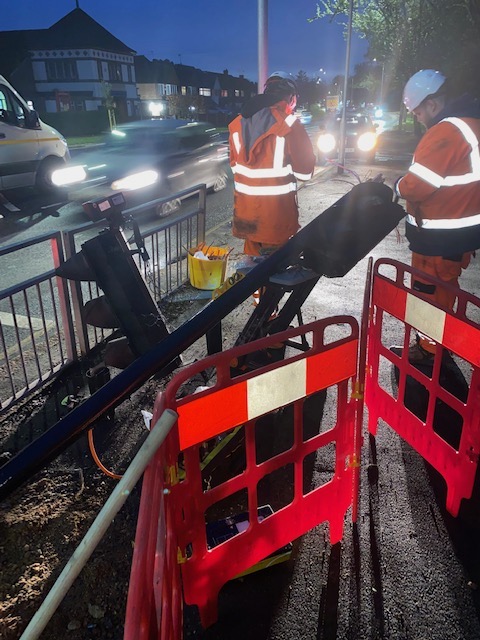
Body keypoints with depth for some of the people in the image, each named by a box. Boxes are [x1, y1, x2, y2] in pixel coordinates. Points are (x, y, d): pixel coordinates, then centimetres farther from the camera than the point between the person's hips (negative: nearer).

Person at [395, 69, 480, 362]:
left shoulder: (445, 131, -22)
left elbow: (416, 186, -23)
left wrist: (399, 185, -3)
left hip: (439, 237, -10)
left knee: (429, 290, 4)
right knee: (446, 285, 21)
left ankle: (429, 348, 18)